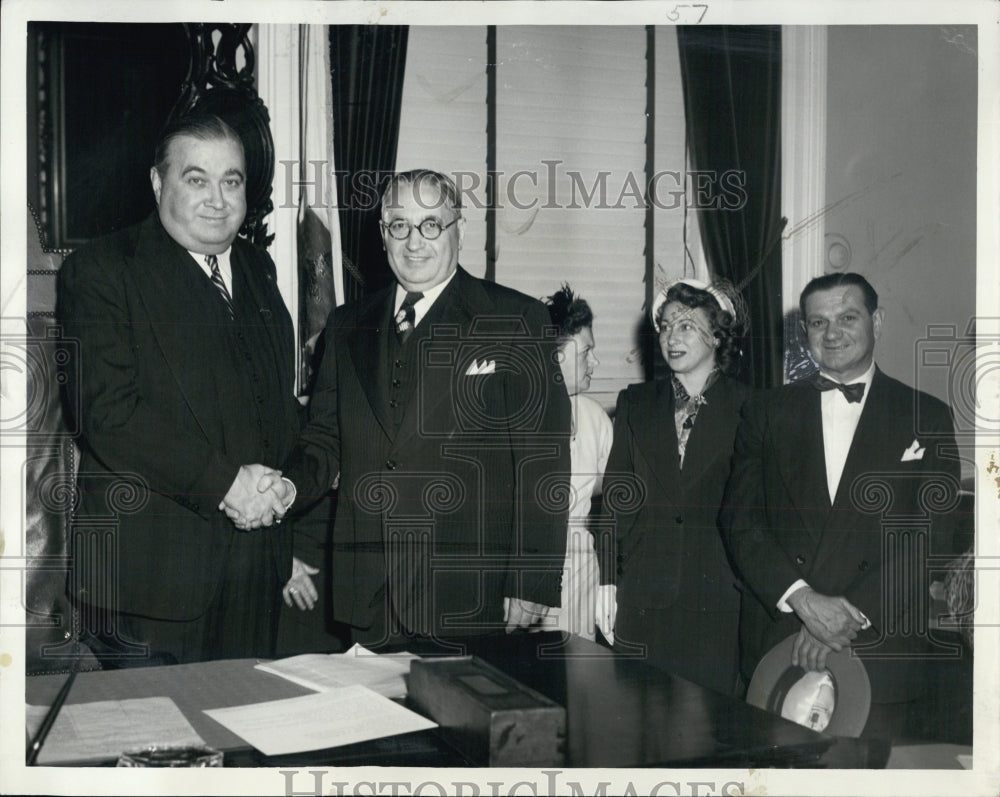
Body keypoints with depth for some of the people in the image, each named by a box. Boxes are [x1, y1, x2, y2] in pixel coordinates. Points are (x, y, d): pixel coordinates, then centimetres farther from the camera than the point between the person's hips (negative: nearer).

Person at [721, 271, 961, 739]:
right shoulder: (767, 412, 8)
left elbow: (928, 538, -4)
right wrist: (801, 597, -15)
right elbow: (740, 519, 0)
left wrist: (851, 617, -14)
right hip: (774, 646, 1)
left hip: (878, 651, -1)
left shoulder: (926, 418, 4)